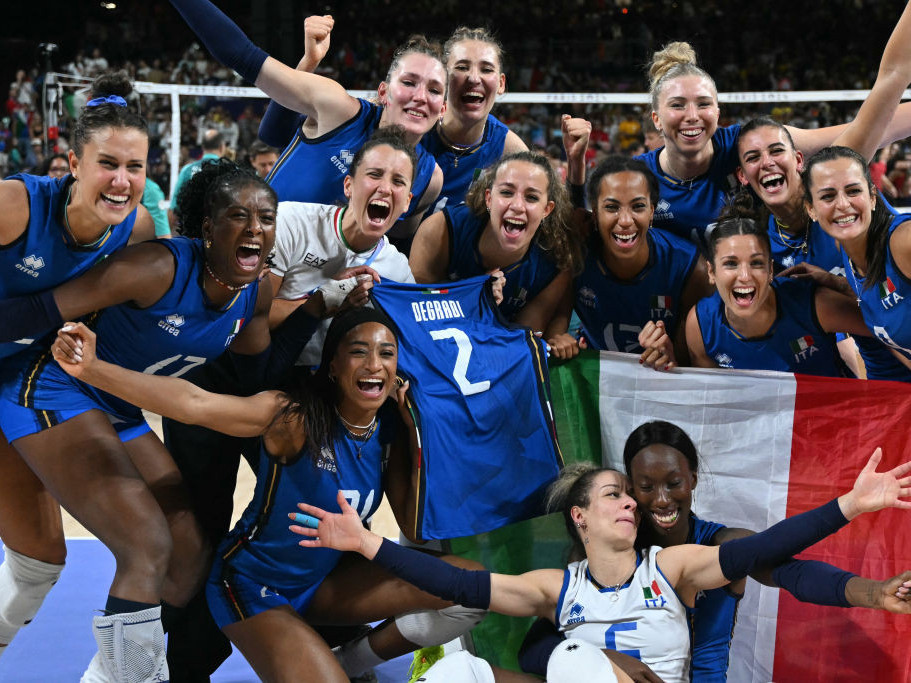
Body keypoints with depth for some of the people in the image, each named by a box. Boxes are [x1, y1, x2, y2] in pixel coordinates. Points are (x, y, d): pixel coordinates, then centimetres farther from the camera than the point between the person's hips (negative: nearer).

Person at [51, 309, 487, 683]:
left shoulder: (390, 430, -8)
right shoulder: (295, 416, -25)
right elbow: (195, 404, -40)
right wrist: (91, 369, -52)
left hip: (323, 580, 6)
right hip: (255, 586, -6)